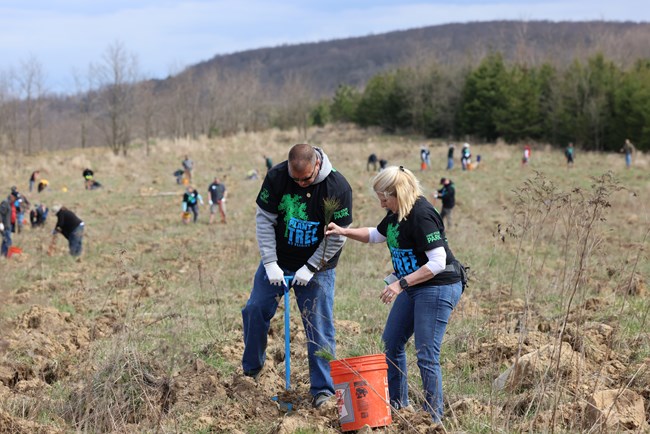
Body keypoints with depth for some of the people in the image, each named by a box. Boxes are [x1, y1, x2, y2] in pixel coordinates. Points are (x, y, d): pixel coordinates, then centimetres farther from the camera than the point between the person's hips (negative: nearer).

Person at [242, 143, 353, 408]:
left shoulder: (338, 187, -21)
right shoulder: (276, 177, -16)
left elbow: (337, 236, -14)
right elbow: (264, 219, -10)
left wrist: (310, 268, -16)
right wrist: (270, 263, -15)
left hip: (317, 267, -2)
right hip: (278, 260, 2)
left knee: (319, 327, -4)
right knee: (255, 310, 1)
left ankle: (322, 389, 3)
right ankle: (251, 371, 21)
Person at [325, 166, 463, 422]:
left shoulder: (421, 215, -24)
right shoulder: (396, 214, 5)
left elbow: (437, 262, -26)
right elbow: (376, 235, 26)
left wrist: (401, 284, -25)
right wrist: (343, 232, 12)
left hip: (438, 288, -10)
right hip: (413, 286, 10)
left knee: (426, 356, -7)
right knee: (391, 344, 15)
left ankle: (434, 418, 5)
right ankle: (398, 406, 29)